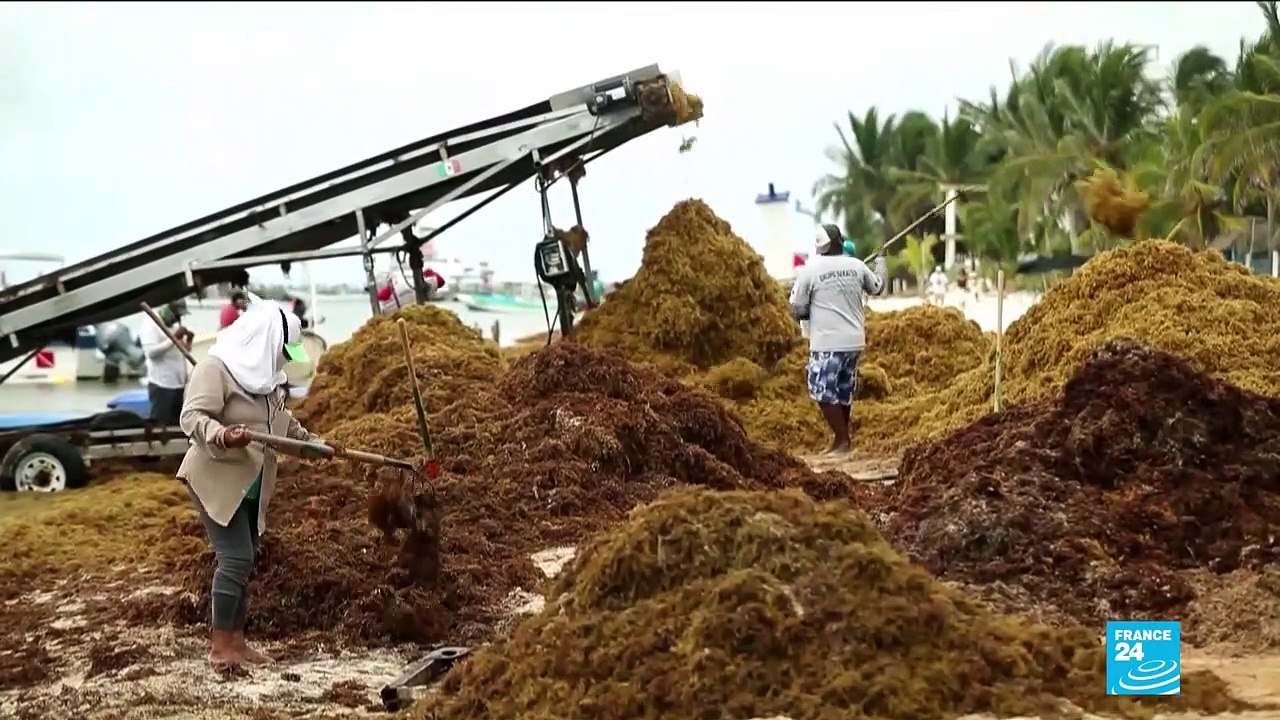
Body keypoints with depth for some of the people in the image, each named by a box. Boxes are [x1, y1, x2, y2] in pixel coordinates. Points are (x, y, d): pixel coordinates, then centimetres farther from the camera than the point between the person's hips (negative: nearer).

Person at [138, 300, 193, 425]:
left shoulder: (175, 325, 16)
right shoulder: (151, 325, -8)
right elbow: (150, 352, -21)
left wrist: (188, 341, 1)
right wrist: (174, 338, -22)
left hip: (179, 383, 8)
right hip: (161, 385, -8)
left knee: (179, 423, 11)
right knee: (161, 424, -7)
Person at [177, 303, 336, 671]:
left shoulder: (265, 374, 14)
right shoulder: (216, 367, -15)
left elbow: (282, 420, 29)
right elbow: (192, 416, -26)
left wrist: (314, 442, 34)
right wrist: (221, 435, -44)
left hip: (252, 485, 9)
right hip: (217, 480, -9)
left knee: (245, 561, 9)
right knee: (236, 558, -14)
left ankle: (236, 640, 15)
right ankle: (219, 646, -8)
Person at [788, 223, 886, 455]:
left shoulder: (810, 269, -9)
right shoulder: (857, 266, 2)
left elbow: (798, 310, -5)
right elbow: (877, 287, 23)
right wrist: (880, 260, 40)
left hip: (828, 342, -6)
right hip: (854, 340, 6)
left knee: (823, 392, 2)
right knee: (843, 391, 17)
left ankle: (842, 440, -1)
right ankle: (841, 438, 25)